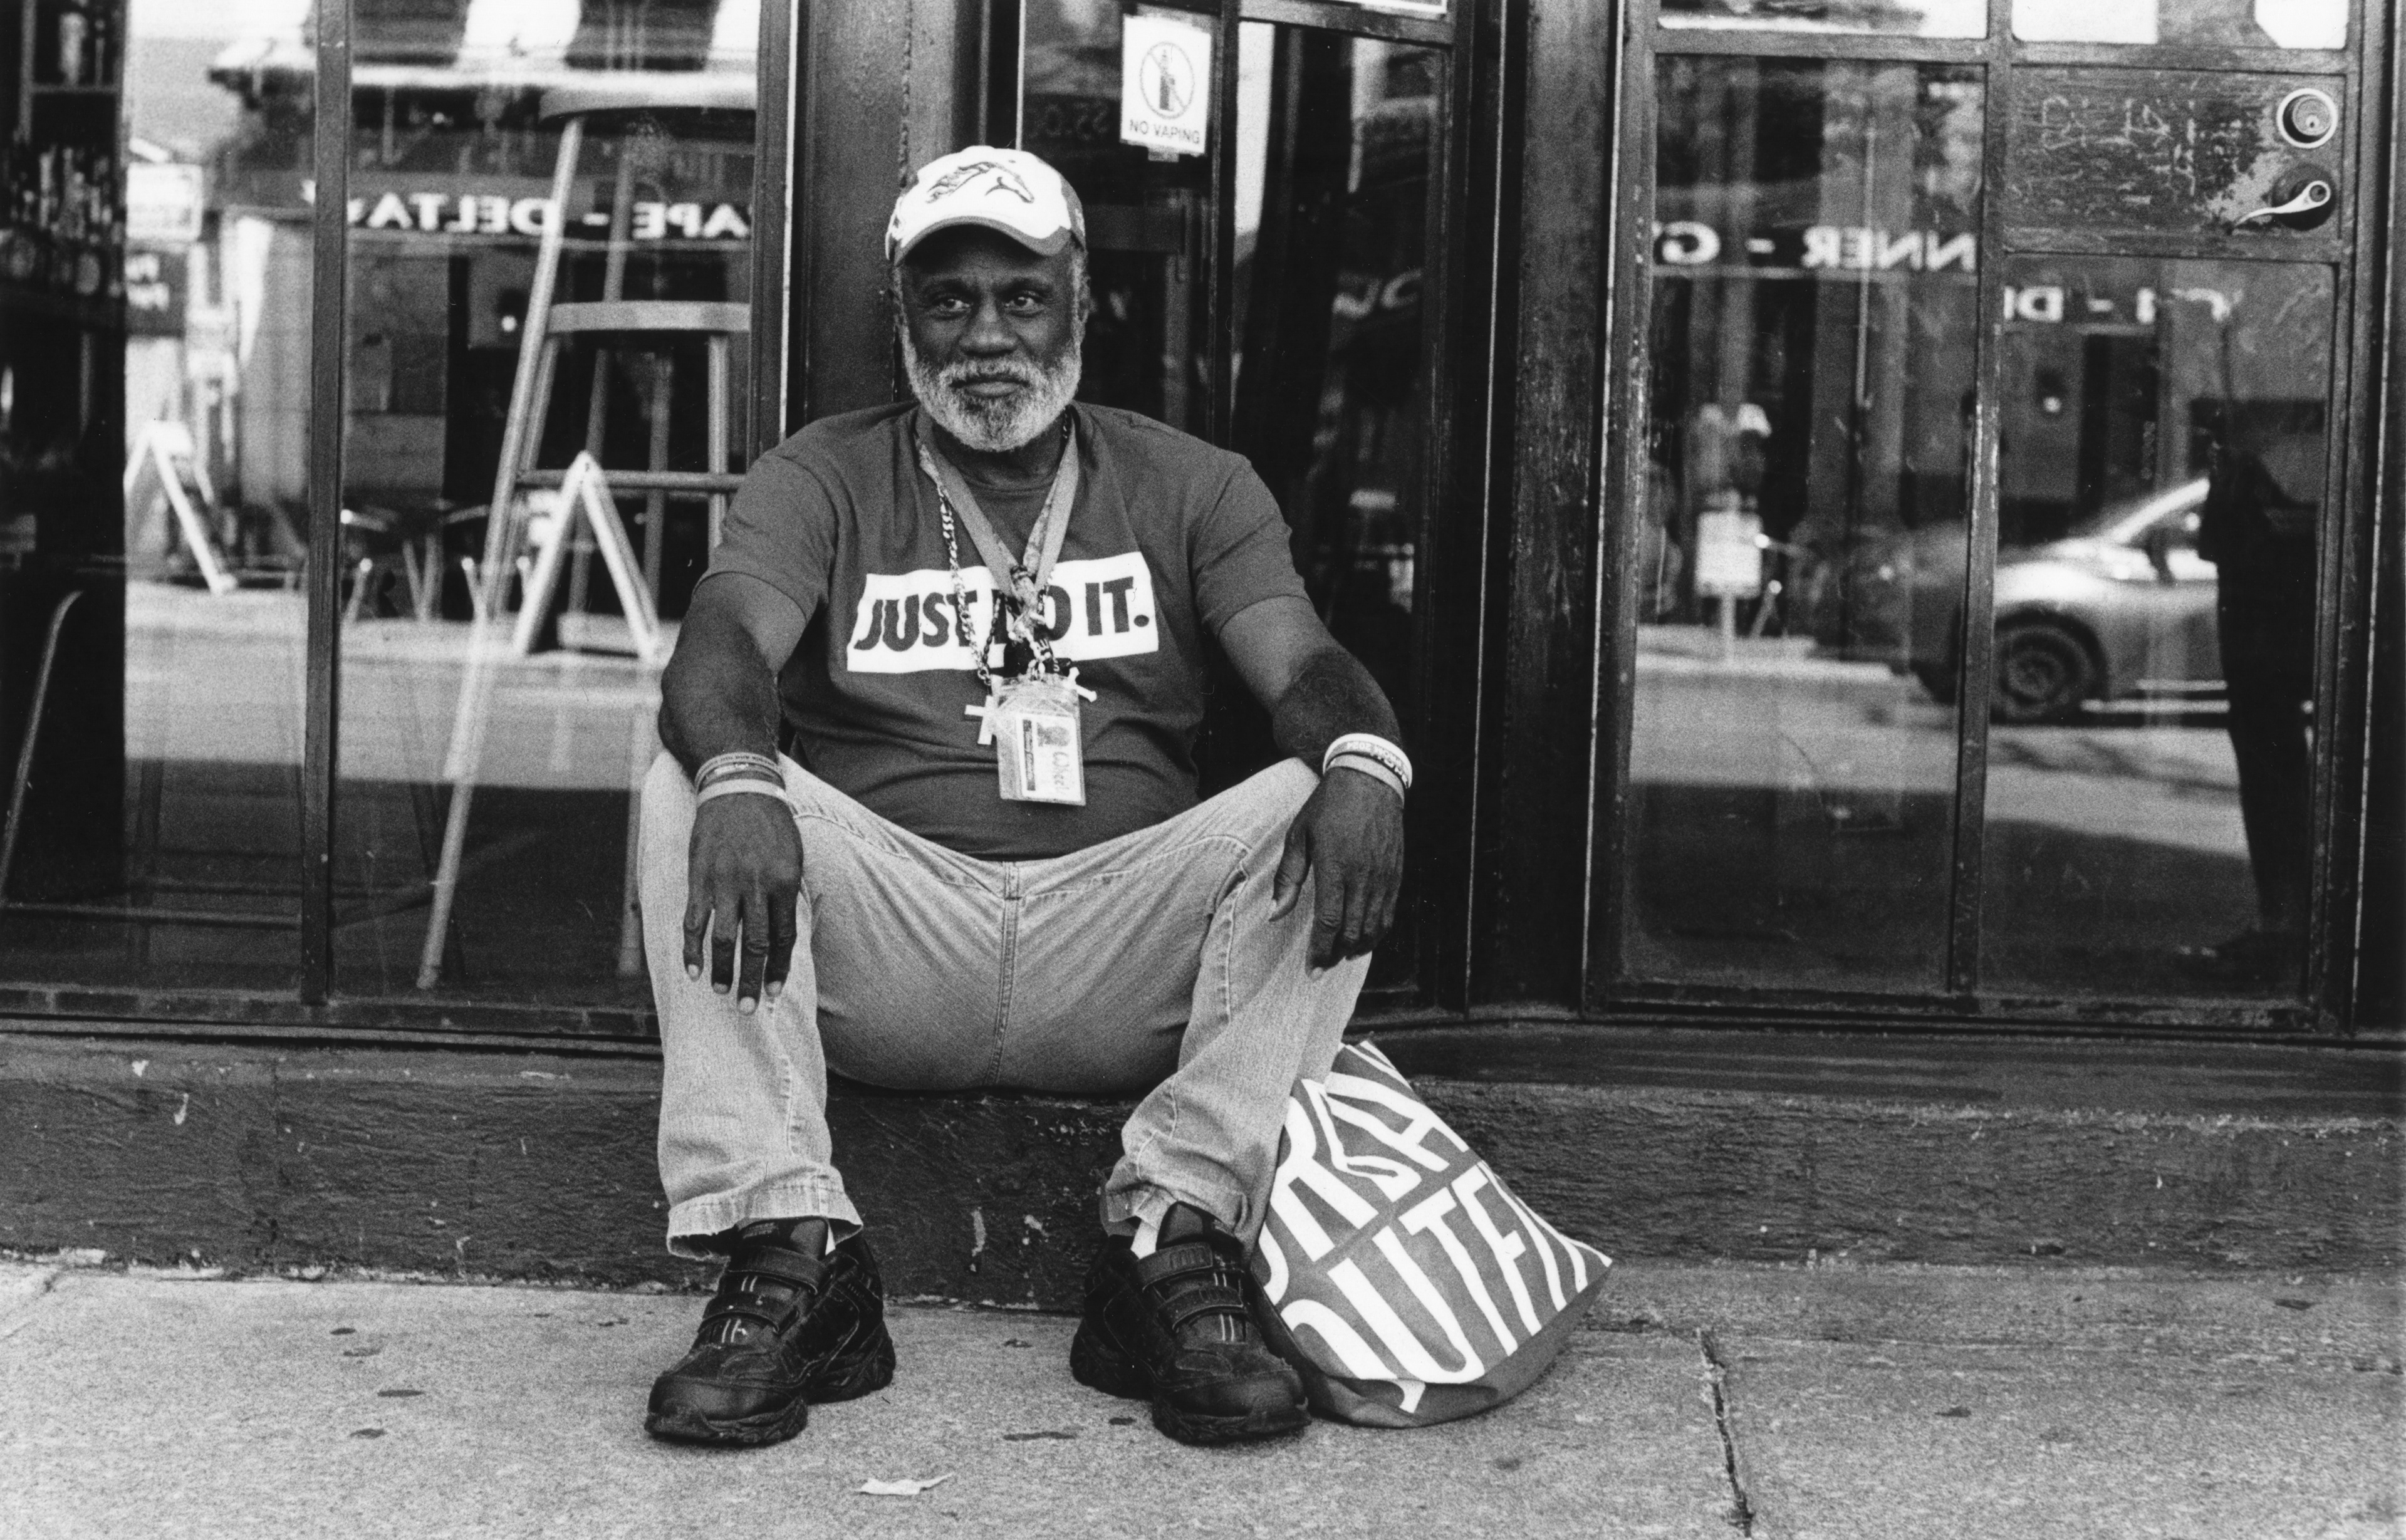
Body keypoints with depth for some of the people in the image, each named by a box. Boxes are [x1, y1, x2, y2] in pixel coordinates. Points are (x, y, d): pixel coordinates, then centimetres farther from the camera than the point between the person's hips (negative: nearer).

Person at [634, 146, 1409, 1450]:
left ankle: (1171, 1245, -28)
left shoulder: (1190, 488, 15)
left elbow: (1304, 667, 0)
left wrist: (1360, 763, -26)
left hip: (1121, 945, 1)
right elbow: (721, 645, -8)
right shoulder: (821, 481, 11)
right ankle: (791, 1255, -29)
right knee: (688, 792, -24)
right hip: (889, 936, 0)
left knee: (1339, 809, -23)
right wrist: (740, 784, -33)